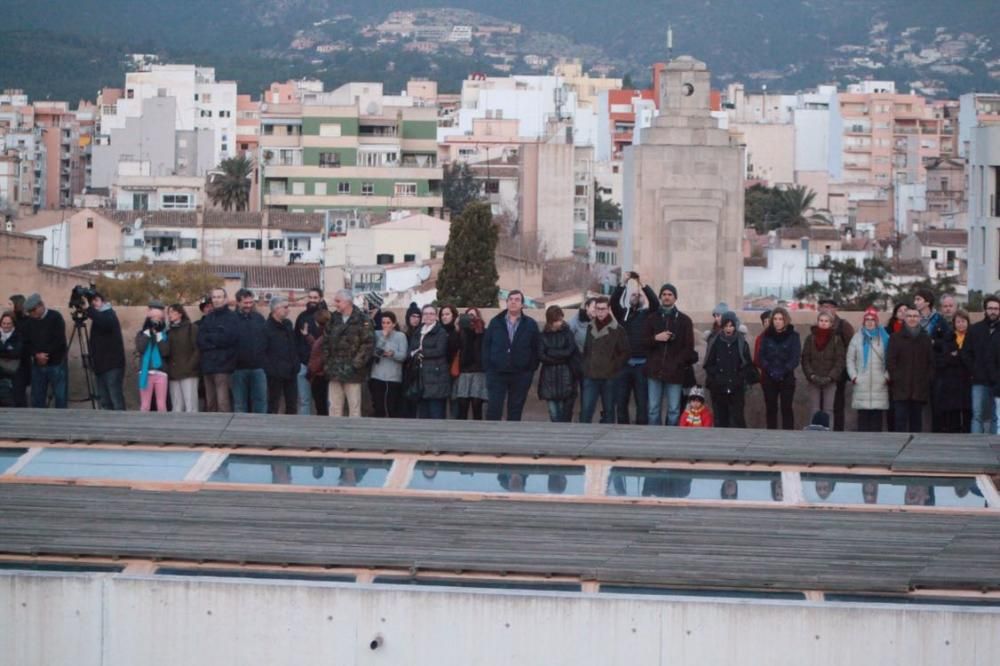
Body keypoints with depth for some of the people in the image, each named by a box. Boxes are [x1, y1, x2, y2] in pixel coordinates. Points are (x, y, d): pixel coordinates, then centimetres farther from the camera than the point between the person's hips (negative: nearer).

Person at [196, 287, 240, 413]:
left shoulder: (231, 317, 2)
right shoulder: (208, 318, 19)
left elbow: (227, 337, -11)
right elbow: (200, 340, 9)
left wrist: (208, 338, 1)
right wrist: (216, 340, -8)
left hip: (223, 365, -6)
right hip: (208, 365, 6)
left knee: (222, 403, -14)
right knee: (210, 403, 6)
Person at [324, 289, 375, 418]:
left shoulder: (362, 320, -7)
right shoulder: (334, 319, 11)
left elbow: (368, 344, -11)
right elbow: (327, 342, 15)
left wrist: (356, 364, -15)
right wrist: (327, 362, 5)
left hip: (352, 373, -5)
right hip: (334, 372, 5)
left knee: (354, 407, -1)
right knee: (334, 407, 7)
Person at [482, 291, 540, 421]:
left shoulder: (530, 324, 4)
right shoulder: (495, 322, 5)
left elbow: (535, 349, 4)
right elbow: (486, 345, 5)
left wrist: (531, 370, -2)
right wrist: (487, 367, -2)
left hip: (521, 375, 0)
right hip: (497, 373, 0)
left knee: (515, 411, 7)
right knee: (493, 409, -5)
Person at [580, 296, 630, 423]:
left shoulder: (617, 330, -3)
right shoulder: (591, 328, 11)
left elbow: (625, 353, -2)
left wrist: (614, 368, -8)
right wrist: (585, 367, 10)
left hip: (609, 378, -3)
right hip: (590, 377, 3)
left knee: (608, 410, 5)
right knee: (586, 409, -4)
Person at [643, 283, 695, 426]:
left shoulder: (684, 320, 5)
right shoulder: (652, 318, 11)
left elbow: (689, 347, 2)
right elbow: (644, 341, 8)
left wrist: (677, 363, -9)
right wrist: (656, 338, -13)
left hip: (675, 372, -2)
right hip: (655, 370, 2)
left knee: (674, 410, -2)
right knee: (653, 409, 3)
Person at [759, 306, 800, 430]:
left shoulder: (793, 336, 0)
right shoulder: (767, 336, 6)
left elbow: (796, 357, -7)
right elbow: (762, 356, 1)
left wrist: (783, 371, -17)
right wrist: (770, 370, -14)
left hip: (787, 377, -2)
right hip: (769, 378, 2)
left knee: (786, 408, -3)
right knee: (771, 409, 5)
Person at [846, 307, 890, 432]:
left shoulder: (884, 338, 6)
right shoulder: (857, 337, 8)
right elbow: (850, 359, 8)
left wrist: (887, 376, -3)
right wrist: (853, 376, -2)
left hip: (879, 384, 0)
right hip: (862, 384, 0)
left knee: (877, 417, -1)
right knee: (863, 416, 0)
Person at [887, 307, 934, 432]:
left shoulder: (926, 339, 12)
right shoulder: (896, 338, 6)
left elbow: (931, 362, 10)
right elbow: (890, 361, 1)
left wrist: (928, 379, -1)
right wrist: (895, 378, -8)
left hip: (920, 388, 2)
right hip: (901, 388, -2)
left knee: (916, 420, 6)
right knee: (901, 419, -7)